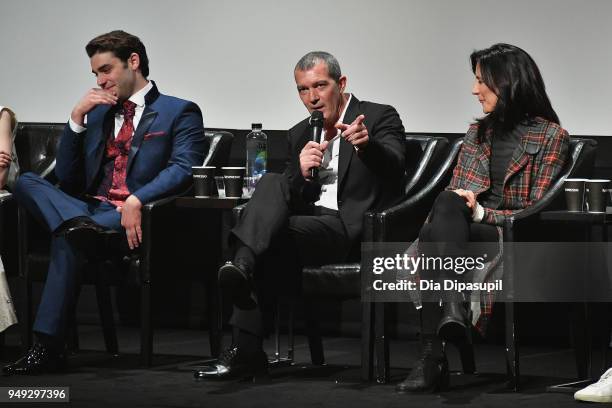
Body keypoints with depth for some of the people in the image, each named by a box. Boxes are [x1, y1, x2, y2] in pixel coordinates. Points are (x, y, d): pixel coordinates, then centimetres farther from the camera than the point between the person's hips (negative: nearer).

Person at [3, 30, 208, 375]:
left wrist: (137, 200, -26)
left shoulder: (179, 113, 9)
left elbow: (184, 168, -10)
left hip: (136, 217, -6)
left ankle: (49, 345, -34)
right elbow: (67, 178, 19)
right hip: (88, 207, 6)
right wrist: (78, 118, 8)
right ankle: (78, 225, -46)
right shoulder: (97, 113, 27)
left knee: (68, 241, -33)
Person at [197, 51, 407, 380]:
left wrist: (366, 145, -37)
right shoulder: (300, 135, 20)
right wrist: (302, 173, -8)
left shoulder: (380, 118, 3)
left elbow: (393, 168, -16)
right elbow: (289, 198, 13)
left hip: (353, 229, -5)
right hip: (310, 224, 5)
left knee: (270, 236, -27)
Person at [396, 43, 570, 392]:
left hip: (513, 240, -5)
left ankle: (433, 358, -46)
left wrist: (481, 213, -16)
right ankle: (452, 307, -49)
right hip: (460, 229, 5)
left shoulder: (551, 137, 5)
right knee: (447, 204, -32)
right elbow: (454, 192, 17)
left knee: (435, 234, -34)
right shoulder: (479, 132, 24)